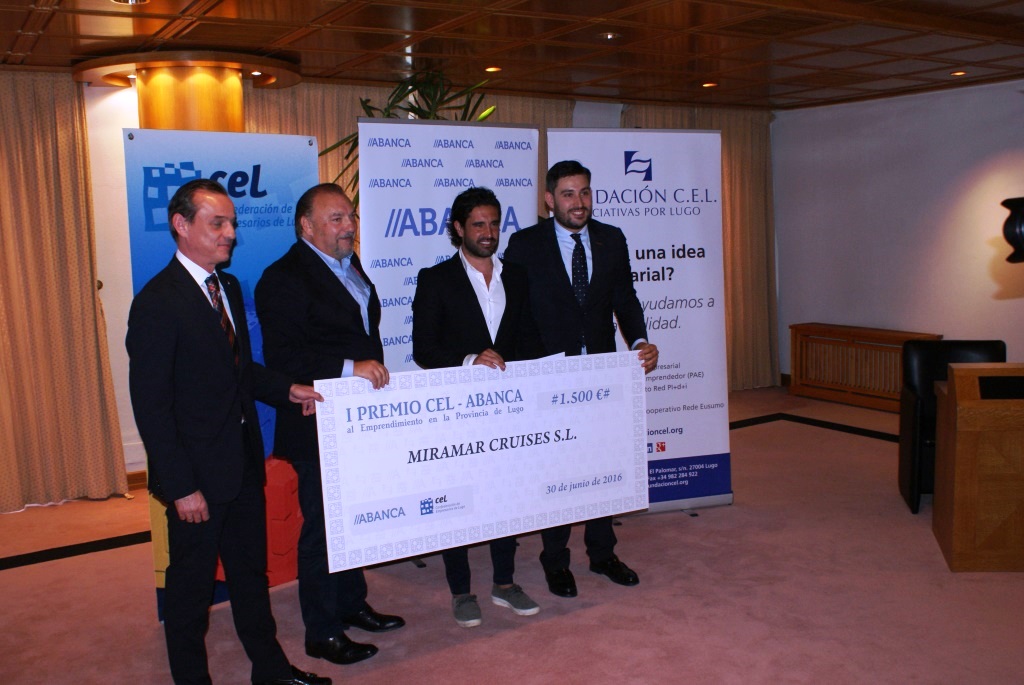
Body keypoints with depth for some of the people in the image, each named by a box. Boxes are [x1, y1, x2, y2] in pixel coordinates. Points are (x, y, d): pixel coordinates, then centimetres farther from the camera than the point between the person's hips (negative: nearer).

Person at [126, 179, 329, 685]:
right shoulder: (157, 302, -17)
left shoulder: (228, 288, 9)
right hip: (197, 476, -8)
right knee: (190, 587, 10)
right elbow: (151, 406, -18)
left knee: (251, 572, 20)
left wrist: (287, 390, 2)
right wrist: (181, 486, -19)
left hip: (243, 467, 8)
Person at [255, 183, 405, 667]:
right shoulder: (283, 278, -16)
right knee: (321, 526, 4)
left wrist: (375, 371, 7)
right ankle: (322, 633, 19)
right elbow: (282, 358, -24)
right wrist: (349, 368, -30)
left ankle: (351, 604, 37)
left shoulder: (350, 265, 13)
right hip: (318, 427, -8)